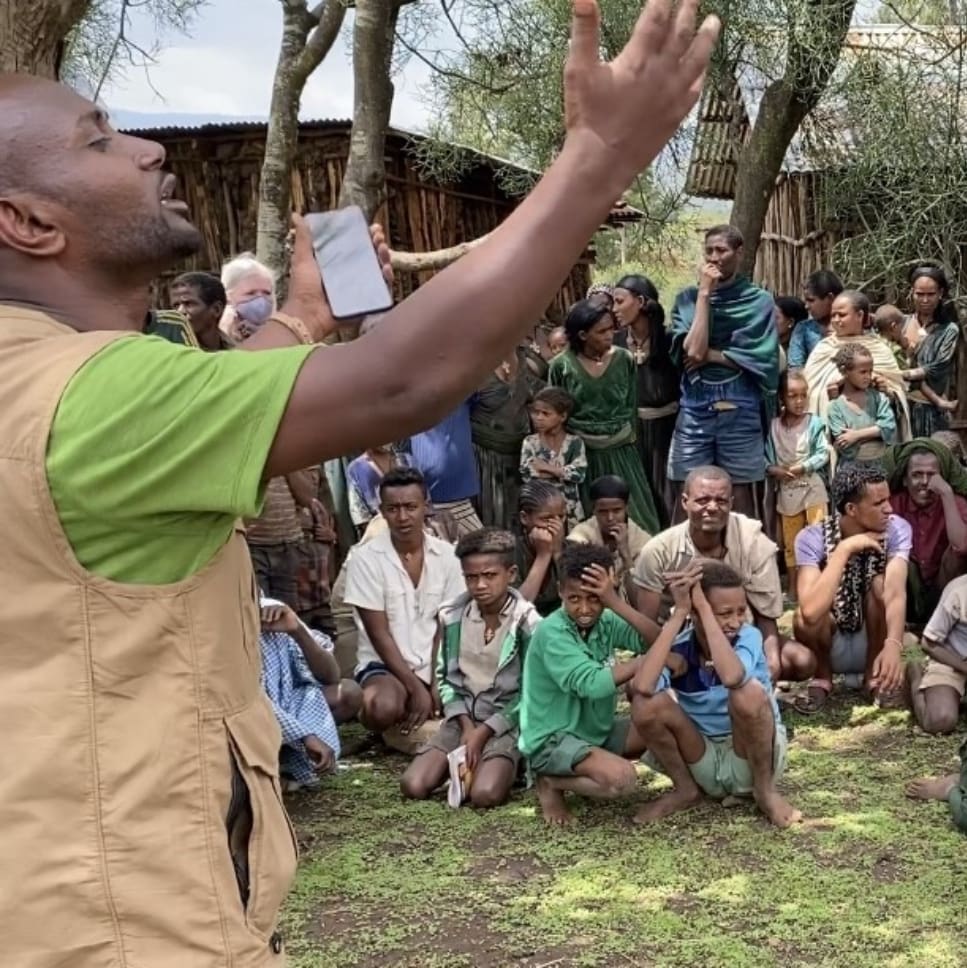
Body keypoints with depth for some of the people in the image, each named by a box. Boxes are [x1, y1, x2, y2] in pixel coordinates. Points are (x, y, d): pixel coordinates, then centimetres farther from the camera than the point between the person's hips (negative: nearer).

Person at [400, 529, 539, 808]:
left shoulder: (527, 623, -11)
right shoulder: (451, 616, 1)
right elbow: (445, 678, 9)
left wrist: (484, 731, -14)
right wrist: (466, 724, -6)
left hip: (506, 721, -4)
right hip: (462, 717, 4)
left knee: (485, 795, -29)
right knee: (413, 786, -16)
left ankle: (508, 766, 3)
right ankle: (470, 762, 7)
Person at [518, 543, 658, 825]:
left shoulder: (606, 622, -1)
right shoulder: (552, 632, -21)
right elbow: (592, 684, -31)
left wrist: (615, 602, -24)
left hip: (598, 729, 8)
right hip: (553, 739, -8)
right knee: (621, 778, -31)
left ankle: (584, 770, 6)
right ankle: (551, 784, -2)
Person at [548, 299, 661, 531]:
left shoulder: (624, 359, -3)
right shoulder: (562, 365, -7)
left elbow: (632, 405, 8)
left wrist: (627, 434, 10)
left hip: (621, 451, 2)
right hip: (582, 452, -2)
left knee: (633, 517, 4)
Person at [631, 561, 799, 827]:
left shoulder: (749, 636, -17)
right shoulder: (678, 646, -12)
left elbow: (732, 677, -42)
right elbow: (641, 687, -36)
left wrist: (705, 608, -35)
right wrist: (679, 613, -31)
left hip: (753, 756, -2)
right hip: (702, 761, 2)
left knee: (748, 692, -33)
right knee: (646, 704, -24)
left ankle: (765, 791, -7)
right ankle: (686, 789, 2)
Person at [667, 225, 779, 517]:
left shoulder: (759, 300, 4)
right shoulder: (688, 298, 7)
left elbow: (760, 358, -7)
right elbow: (693, 350, -10)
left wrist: (710, 355, -8)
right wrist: (705, 293, -6)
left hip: (740, 408, -1)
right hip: (695, 406, 1)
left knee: (741, 492, 4)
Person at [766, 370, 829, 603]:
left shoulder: (814, 423, -6)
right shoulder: (774, 426, 0)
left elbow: (823, 454, -9)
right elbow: (766, 457, 2)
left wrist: (802, 467, -18)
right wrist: (774, 470, -15)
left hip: (812, 487, -3)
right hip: (787, 490, 3)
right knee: (790, 542, 12)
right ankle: (793, 590, 22)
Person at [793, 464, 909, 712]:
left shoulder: (896, 530, -17)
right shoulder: (812, 539, -22)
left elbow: (895, 593, -33)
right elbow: (811, 612, -38)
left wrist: (893, 645, -51)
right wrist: (844, 549, -37)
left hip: (874, 639, 1)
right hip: (830, 643, -1)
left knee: (879, 586, -26)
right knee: (804, 616, -33)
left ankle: (874, 673, -6)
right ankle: (823, 678, -3)